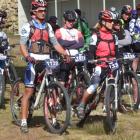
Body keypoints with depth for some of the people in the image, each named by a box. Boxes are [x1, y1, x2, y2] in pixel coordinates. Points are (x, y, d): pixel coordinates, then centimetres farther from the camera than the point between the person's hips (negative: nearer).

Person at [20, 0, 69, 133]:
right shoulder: (28, 26, -2)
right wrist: (28, 57, -28)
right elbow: (22, 45, -9)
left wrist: (66, 54, -5)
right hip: (33, 61, -4)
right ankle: (23, 121, -1)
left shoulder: (48, 26, 13)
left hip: (46, 61, 5)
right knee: (29, 91, -4)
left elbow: (55, 44, 11)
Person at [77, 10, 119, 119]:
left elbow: (116, 52, 16)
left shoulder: (113, 36, 13)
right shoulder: (96, 35, -3)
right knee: (93, 86, -17)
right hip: (100, 65, -5)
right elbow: (91, 52, -6)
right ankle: (81, 106, -2)